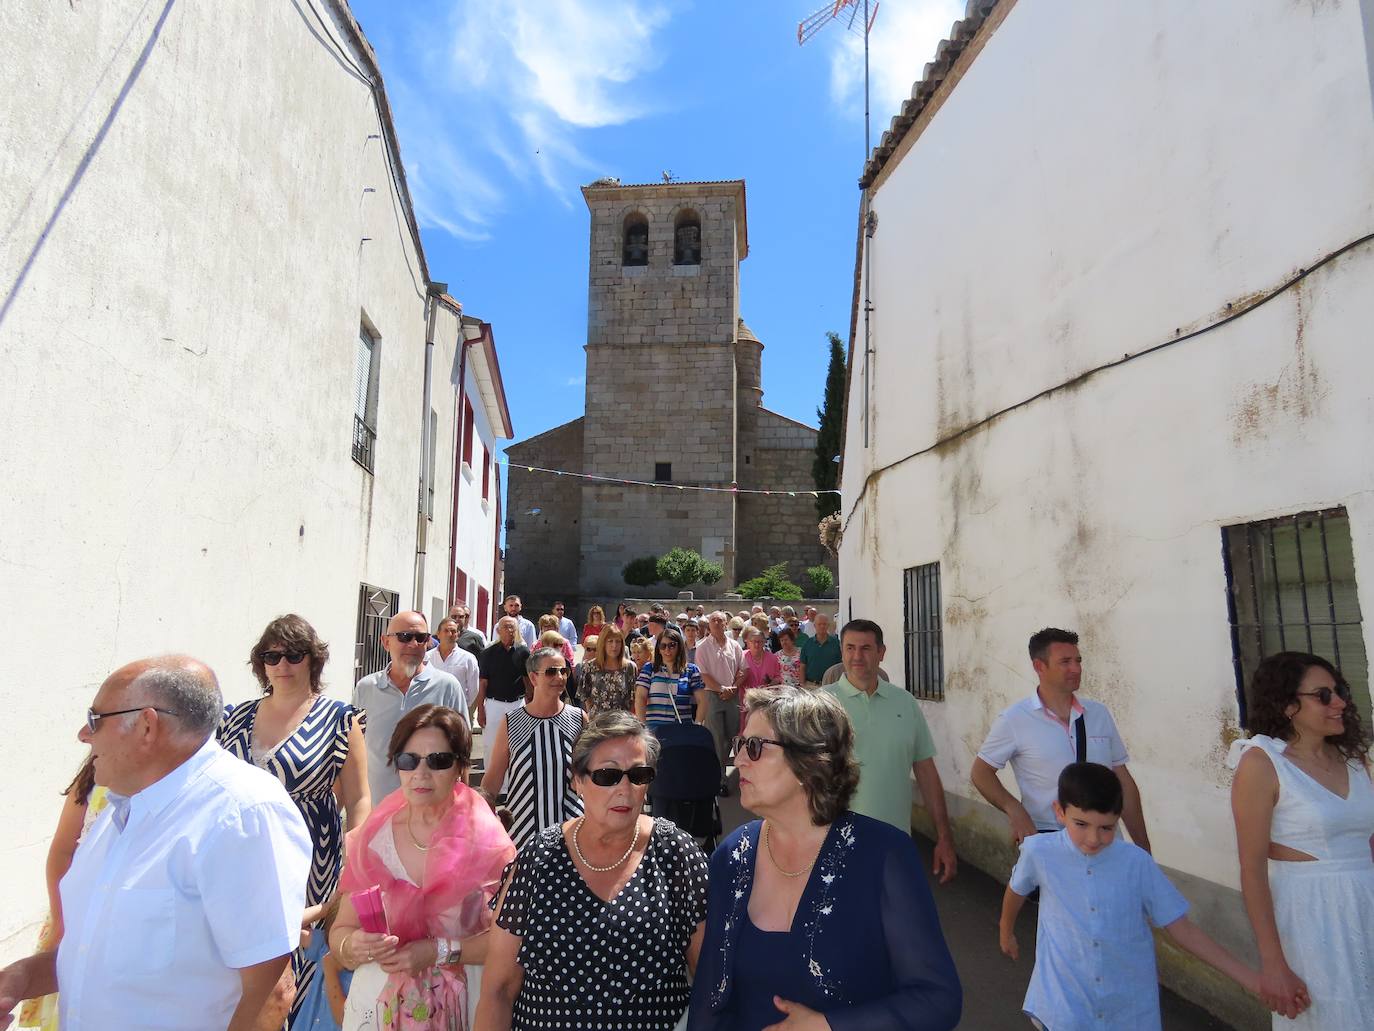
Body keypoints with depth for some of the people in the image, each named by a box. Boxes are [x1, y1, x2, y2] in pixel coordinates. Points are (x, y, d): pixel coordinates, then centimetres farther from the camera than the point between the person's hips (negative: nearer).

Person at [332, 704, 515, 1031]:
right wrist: (354, 945, -22)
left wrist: (439, 952, -23)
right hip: (375, 1003, 2)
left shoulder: (486, 842, -14)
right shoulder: (373, 836, -6)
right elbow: (340, 933, -2)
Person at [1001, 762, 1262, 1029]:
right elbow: (1017, 890, 6)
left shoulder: (1137, 862, -12)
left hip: (1130, 1004, 2)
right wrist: (1006, 932, 22)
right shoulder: (1039, 852, -15)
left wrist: (1250, 979, -5)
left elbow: (1182, 929, -2)